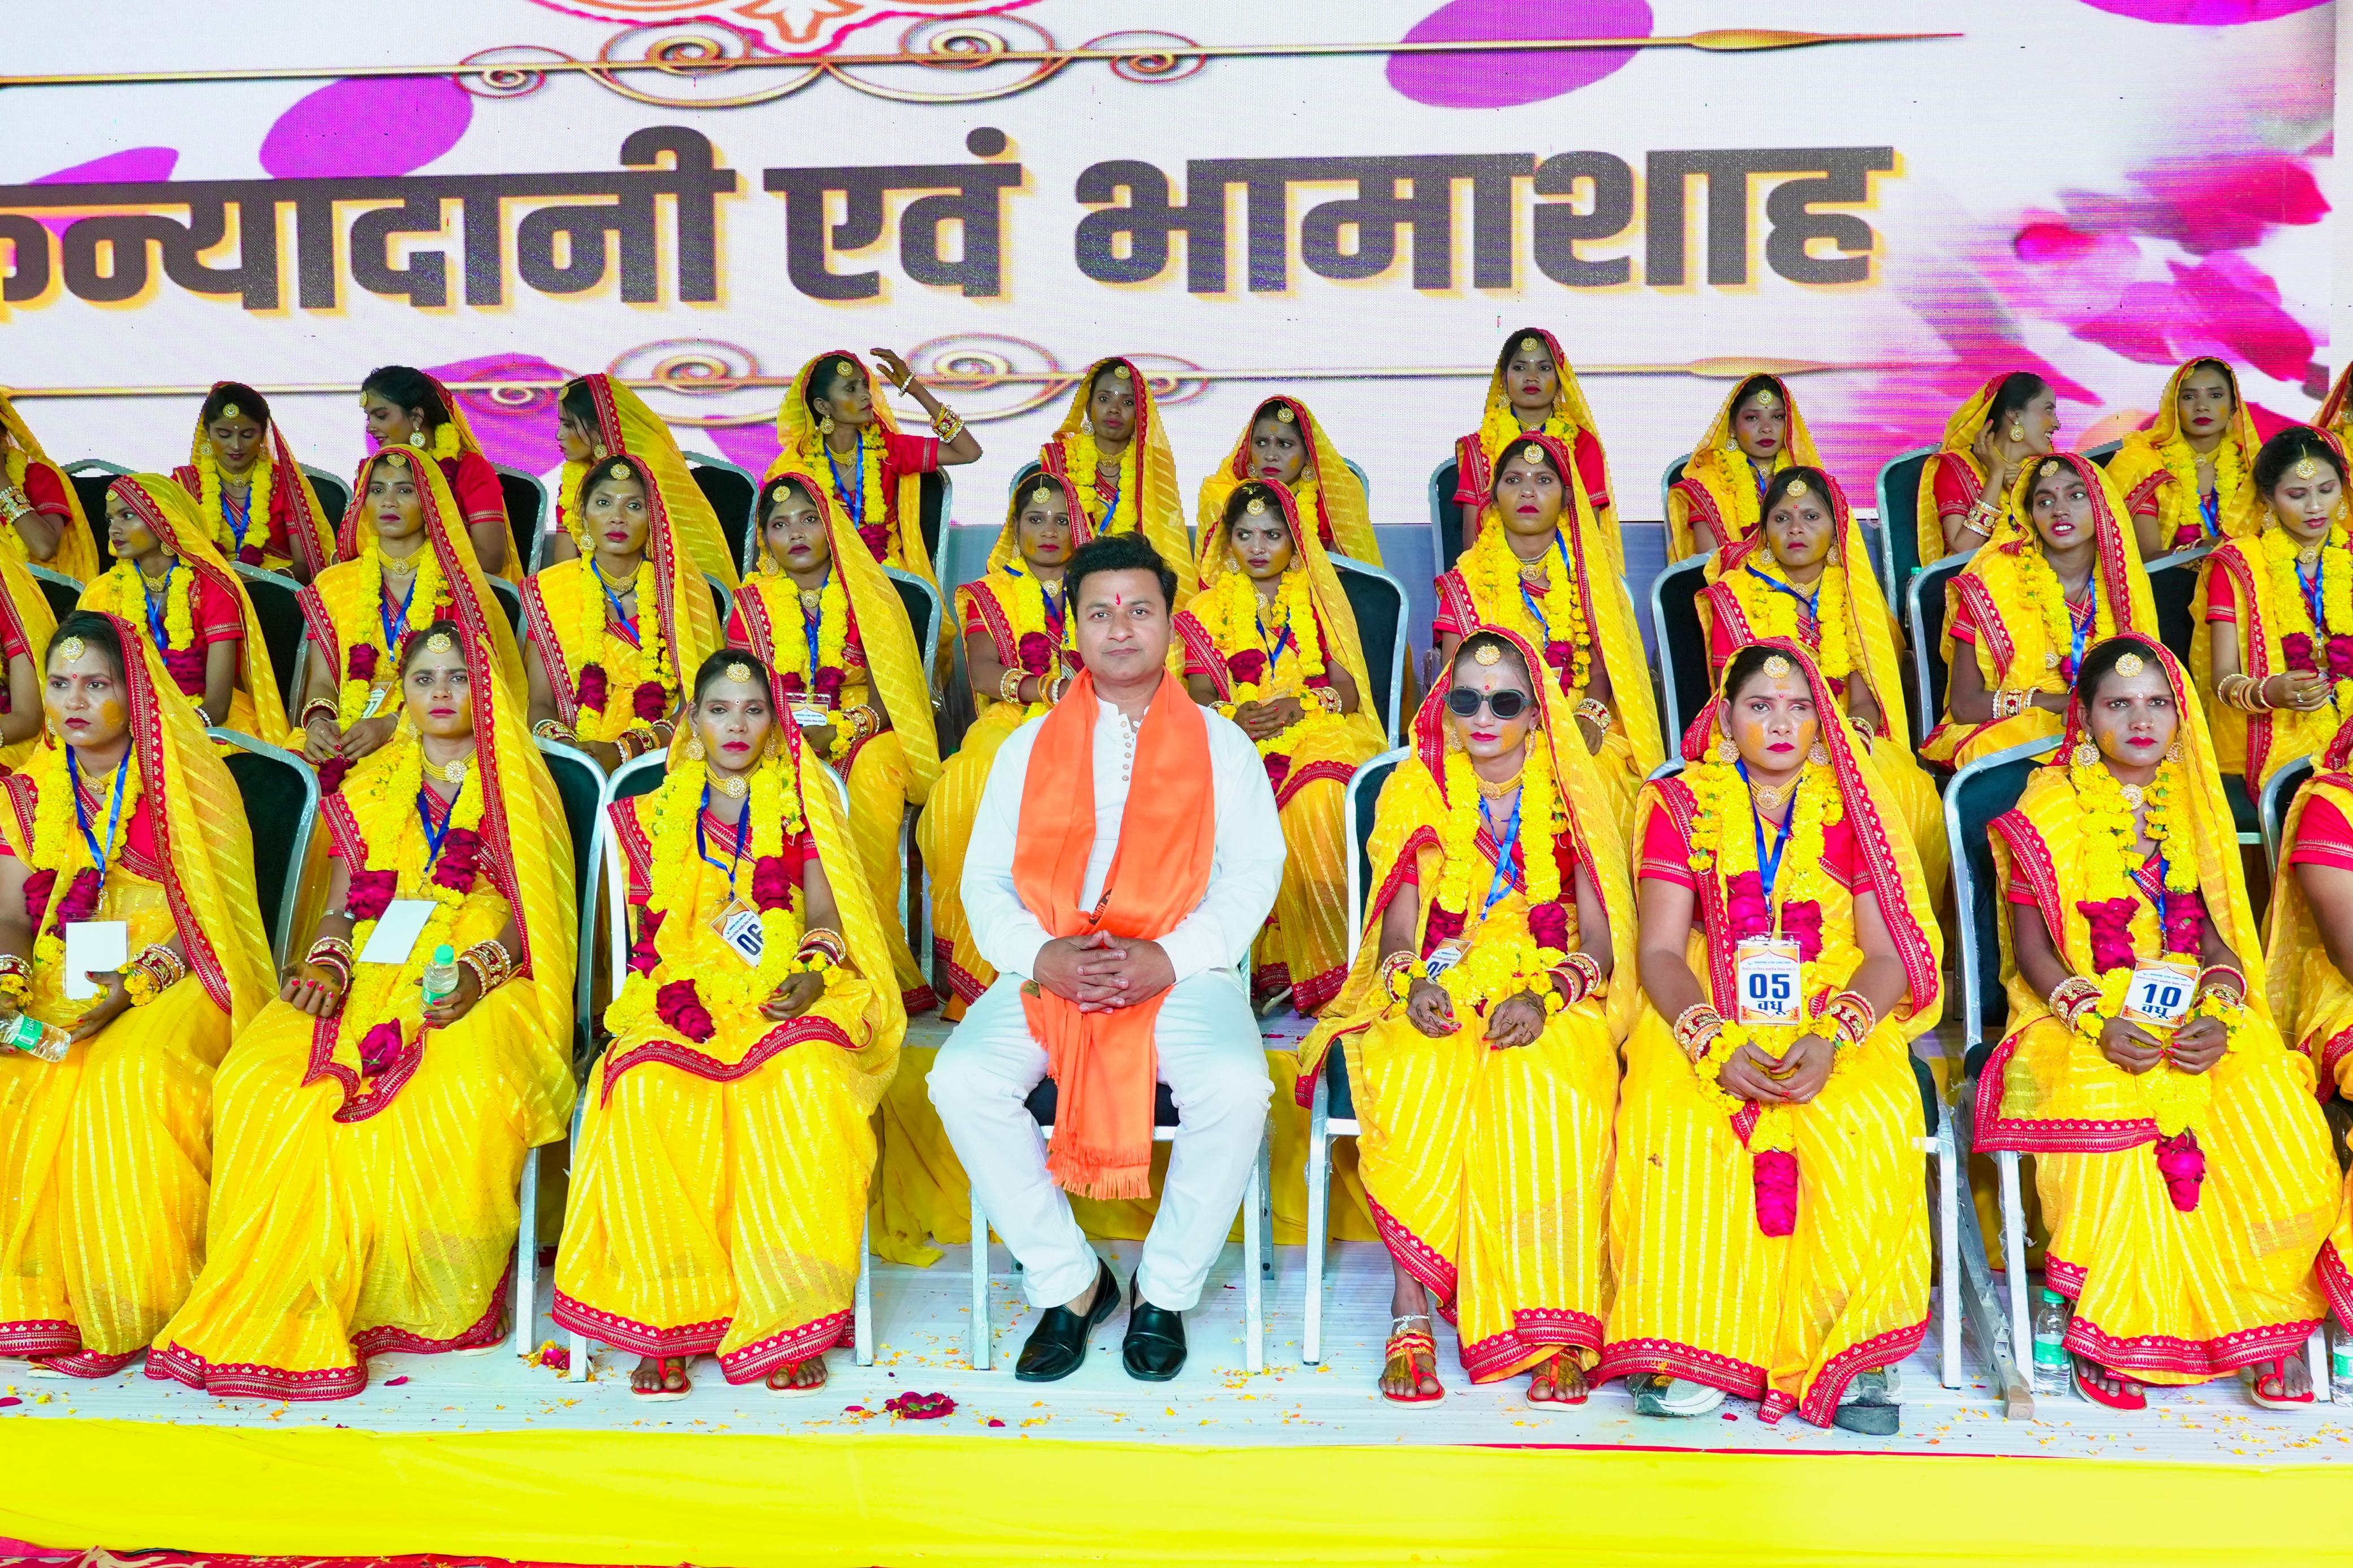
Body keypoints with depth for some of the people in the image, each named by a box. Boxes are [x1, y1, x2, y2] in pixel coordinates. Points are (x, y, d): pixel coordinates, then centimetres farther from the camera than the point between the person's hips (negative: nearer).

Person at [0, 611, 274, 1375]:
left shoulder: (186, 781, 2)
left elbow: (207, 914, -4)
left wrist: (133, 987, -18)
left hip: (174, 982, -4)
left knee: (132, 1077, -32)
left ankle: (132, 1305, -22)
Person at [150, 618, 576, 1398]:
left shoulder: (518, 786, 13)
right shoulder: (368, 787, 22)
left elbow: (533, 915, 4)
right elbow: (341, 909, 18)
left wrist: (478, 972, -15)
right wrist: (326, 964, -4)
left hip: (485, 989, -3)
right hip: (374, 978, 3)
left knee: (464, 1093, -36)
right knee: (259, 1082, -25)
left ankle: (424, 1298, -16)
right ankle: (294, 1310, -21)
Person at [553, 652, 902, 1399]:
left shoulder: (800, 804, 16)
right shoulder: (656, 815, 18)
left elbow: (826, 915, 9)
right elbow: (648, 931, 14)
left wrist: (813, 972, -11)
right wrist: (674, 989, -5)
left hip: (786, 999, -1)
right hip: (687, 1001, 1)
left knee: (807, 1080, -35)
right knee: (646, 1088, -33)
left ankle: (787, 1316, -26)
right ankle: (666, 1318, -24)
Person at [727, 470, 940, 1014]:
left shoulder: (868, 597, 8)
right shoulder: (751, 603, 12)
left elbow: (886, 697, 2)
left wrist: (836, 730, -17)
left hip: (862, 738, -1)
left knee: (877, 774, -36)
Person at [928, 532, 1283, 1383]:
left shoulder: (1220, 743, 13)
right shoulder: (1028, 747, 17)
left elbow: (1255, 871, 4)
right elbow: (984, 881, 11)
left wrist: (1171, 958, -12)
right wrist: (1041, 955, -9)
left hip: (1182, 974, -2)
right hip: (1047, 973, 2)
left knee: (1236, 1086, -32)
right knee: (961, 1081, -26)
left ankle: (1164, 1291, -8)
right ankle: (1068, 1281, -7)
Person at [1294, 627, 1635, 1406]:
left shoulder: (1572, 795, 7)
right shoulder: (1416, 792, 10)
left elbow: (1602, 939, 2)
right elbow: (1398, 927, 5)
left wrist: (1544, 997, -18)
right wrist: (1413, 985, -19)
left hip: (1552, 1006, 0)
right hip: (1435, 999, 1)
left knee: (1545, 1087, -35)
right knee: (1416, 1083, -34)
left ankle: (1555, 1328, -30)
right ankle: (1410, 1312, -30)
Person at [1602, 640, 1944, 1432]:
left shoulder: (1852, 809, 10)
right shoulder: (1682, 806, 9)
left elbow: (1890, 954, 2)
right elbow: (1660, 950, -1)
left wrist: (1832, 1039, -18)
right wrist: (1715, 1044, -19)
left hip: (1840, 1027, 1)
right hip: (1708, 1025, 0)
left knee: (1867, 1128, -32)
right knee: (1672, 1122, -32)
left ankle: (1853, 1349, -20)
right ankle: (1687, 1355, -23)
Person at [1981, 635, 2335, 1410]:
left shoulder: (2193, 805, 15)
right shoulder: (2051, 809, 2)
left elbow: (2216, 933, 10)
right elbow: (2031, 947, -2)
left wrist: (2219, 1013, -10)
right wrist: (2098, 1023, -17)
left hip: (2193, 1019, 4)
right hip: (2083, 1017, -4)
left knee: (2280, 1121, -23)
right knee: (2115, 1122, -33)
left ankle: (2265, 1324, -8)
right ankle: (2107, 1334, -17)